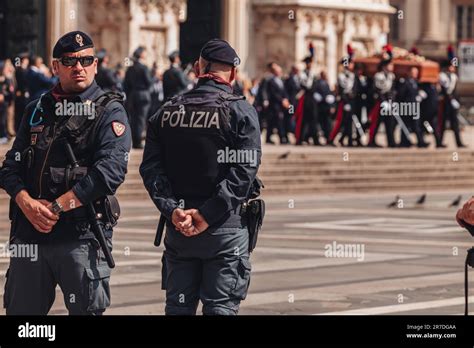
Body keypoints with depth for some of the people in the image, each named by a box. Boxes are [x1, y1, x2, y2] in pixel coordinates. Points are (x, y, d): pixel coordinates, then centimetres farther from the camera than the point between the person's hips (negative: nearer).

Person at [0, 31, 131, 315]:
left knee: (86, 311, 0)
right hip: (29, 235, 5)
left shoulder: (110, 112, -1)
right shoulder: (37, 110, 16)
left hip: (83, 237, -5)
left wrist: (55, 208, -15)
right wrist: (28, 204, -10)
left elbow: (109, 171, -14)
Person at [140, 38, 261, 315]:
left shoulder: (168, 111, 8)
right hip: (225, 230, -4)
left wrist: (172, 209, -8)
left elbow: (151, 167, 0)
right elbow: (244, 170, -15)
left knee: (178, 306, 10)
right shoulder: (240, 111, -5)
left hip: (177, 228, 4)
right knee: (220, 306, -1)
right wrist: (208, 214, -16)